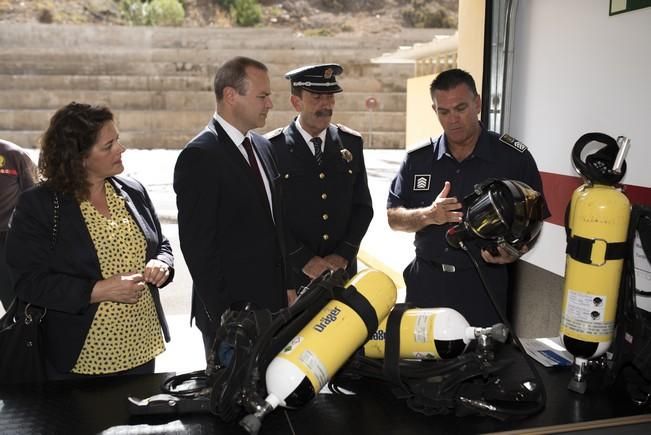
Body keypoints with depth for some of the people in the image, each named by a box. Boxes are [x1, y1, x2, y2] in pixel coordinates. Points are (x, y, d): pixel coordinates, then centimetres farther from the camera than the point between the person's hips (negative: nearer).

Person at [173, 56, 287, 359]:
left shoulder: (262, 147, 10)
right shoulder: (199, 157, -15)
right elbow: (197, 245, -16)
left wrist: (285, 289, 11)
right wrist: (222, 314, -15)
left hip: (271, 303, 7)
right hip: (229, 310, -7)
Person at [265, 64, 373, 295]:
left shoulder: (352, 143, 5)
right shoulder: (272, 148, -6)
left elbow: (363, 206, 7)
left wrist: (344, 254, -4)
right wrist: (303, 260, -13)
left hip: (343, 271, 3)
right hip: (291, 275, -3)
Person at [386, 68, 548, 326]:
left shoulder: (514, 157, -3)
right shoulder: (418, 159, 4)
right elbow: (393, 218, 4)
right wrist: (428, 215, -15)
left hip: (483, 286, -2)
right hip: (425, 283, 2)